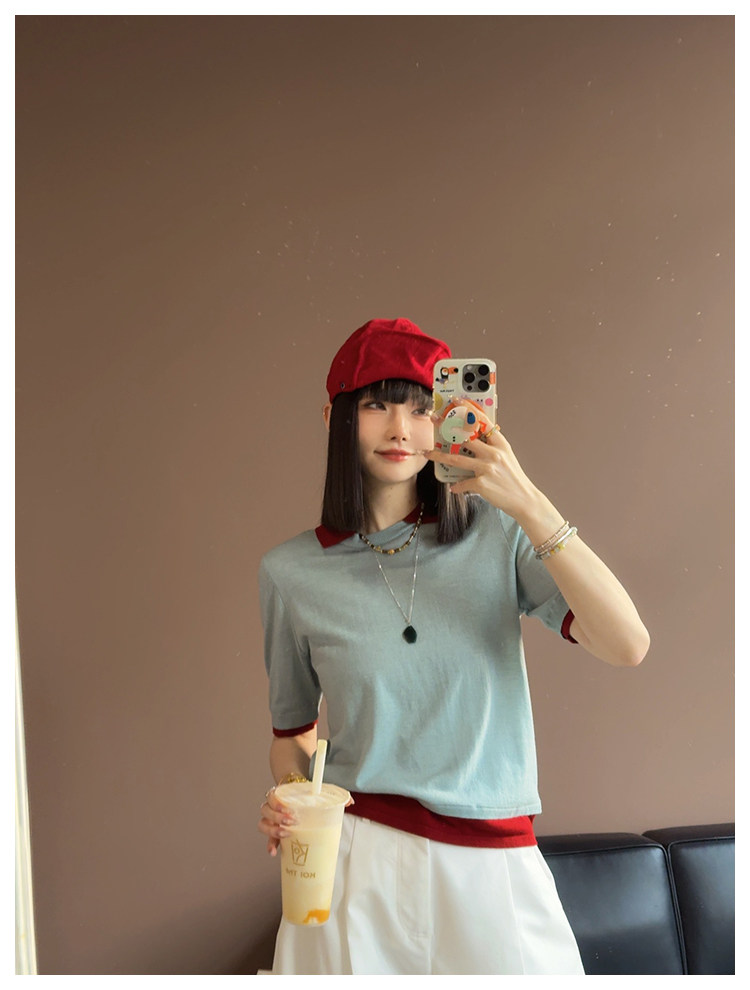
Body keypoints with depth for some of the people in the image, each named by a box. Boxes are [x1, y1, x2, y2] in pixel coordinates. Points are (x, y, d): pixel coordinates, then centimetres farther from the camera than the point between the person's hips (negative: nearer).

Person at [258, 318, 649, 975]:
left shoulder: (498, 534, -3)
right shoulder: (292, 572, -2)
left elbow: (628, 646, -16)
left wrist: (531, 507, -22)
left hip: (494, 867, 0)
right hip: (353, 864, 0)